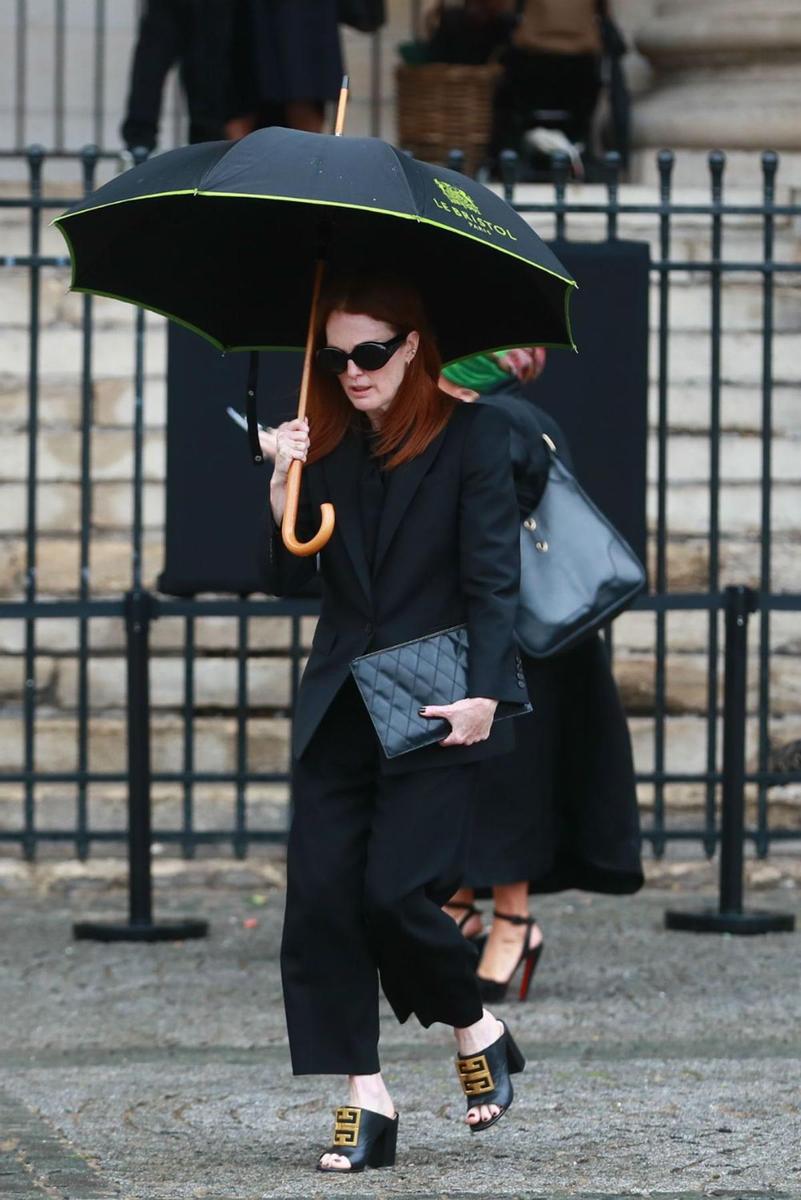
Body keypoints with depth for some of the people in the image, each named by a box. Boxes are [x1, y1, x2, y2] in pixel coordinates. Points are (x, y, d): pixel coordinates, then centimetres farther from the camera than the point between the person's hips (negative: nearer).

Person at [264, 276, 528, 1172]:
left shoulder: (468, 435, -2)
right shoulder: (326, 446, 9)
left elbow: (492, 575, -6)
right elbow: (289, 580, 8)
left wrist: (482, 692, -16)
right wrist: (283, 490, -8)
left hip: (435, 704, -5)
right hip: (338, 710, 5)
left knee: (395, 890, -14)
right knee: (321, 895, -4)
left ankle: (476, 1030, 14)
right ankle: (365, 1098, 1)